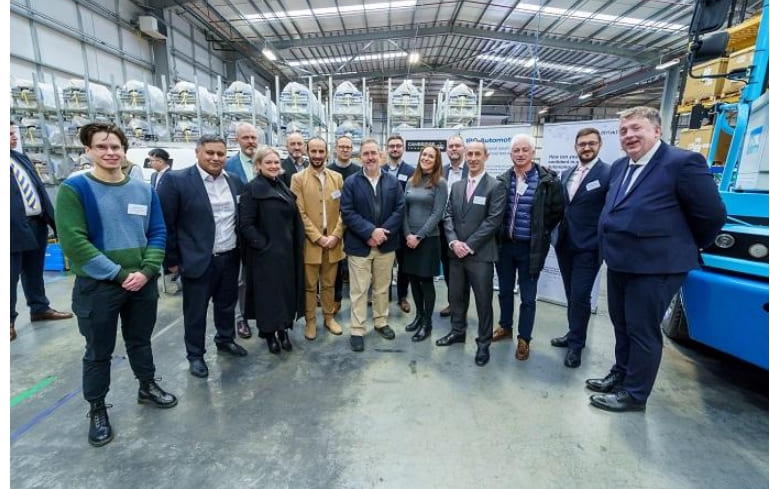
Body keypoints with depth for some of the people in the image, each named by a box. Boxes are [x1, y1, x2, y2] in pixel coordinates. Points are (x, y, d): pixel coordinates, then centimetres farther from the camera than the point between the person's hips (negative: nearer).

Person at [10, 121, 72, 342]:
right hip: (16, 226, -7)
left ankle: (40, 308, 30)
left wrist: (52, 218, 11)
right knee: (12, 274, 3)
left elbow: (40, 188, 15)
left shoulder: (22, 157, 15)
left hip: (37, 223, 7)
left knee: (34, 271, 18)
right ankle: (9, 319, 15)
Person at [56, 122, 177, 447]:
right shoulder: (74, 188, -9)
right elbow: (73, 242, -15)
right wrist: (119, 274, -17)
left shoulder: (143, 190, 3)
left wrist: (146, 270, -12)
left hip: (143, 283, 3)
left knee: (140, 341, 20)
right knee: (99, 351, 12)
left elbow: (158, 233, 2)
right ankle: (97, 409, 31)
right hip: (97, 286, -3)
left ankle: (147, 387, 40)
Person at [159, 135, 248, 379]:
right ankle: (195, 355, 29)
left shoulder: (234, 182, 5)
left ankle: (225, 340, 41)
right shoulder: (176, 180, -11)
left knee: (227, 304, 20)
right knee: (195, 311, 11)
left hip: (230, 258, 5)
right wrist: (172, 259, -7)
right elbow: (165, 224, -9)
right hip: (197, 260, -4)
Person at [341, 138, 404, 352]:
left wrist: (383, 232, -14)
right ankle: (357, 330, 16)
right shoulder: (351, 182, -3)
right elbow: (347, 212, -11)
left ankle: (381, 322, 34)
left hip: (386, 244, 3)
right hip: (359, 244, -3)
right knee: (359, 290, 4)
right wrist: (370, 231, -20)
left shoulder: (393, 181, 5)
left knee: (382, 287, 16)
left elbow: (400, 209, -1)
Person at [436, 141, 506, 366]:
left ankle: (483, 342, 23)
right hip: (456, 252, 5)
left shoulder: (495, 186, -5)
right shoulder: (457, 186, 12)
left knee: (483, 300, 5)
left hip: (480, 254, -5)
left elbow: (493, 221, -13)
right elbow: (448, 216, 7)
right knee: (456, 296, 16)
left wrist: (469, 245, -16)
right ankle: (458, 331, 36)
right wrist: (454, 242, -9)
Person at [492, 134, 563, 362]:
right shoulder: (502, 180, 0)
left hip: (530, 248, -3)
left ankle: (524, 339, 23)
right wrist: (498, 234, 6)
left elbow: (557, 211, 0)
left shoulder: (547, 180, -9)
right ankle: (505, 327, 37)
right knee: (505, 290, 17)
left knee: (528, 296, 7)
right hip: (505, 245, 3)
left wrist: (540, 234, 1)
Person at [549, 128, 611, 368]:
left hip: (588, 247, -6)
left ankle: (576, 344, 14)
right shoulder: (566, 174, 11)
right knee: (571, 295, 16)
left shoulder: (609, 173, -8)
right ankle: (574, 334, 32)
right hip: (564, 244, 6)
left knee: (580, 297, -2)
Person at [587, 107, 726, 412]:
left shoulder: (683, 162, -13)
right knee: (622, 326, 20)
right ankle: (621, 374, 38)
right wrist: (612, 247, 13)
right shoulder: (619, 167, 11)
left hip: (654, 265, -8)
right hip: (619, 262, 8)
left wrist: (688, 248, 2)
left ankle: (634, 394, 21)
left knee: (642, 331, 5)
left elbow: (712, 214, -10)